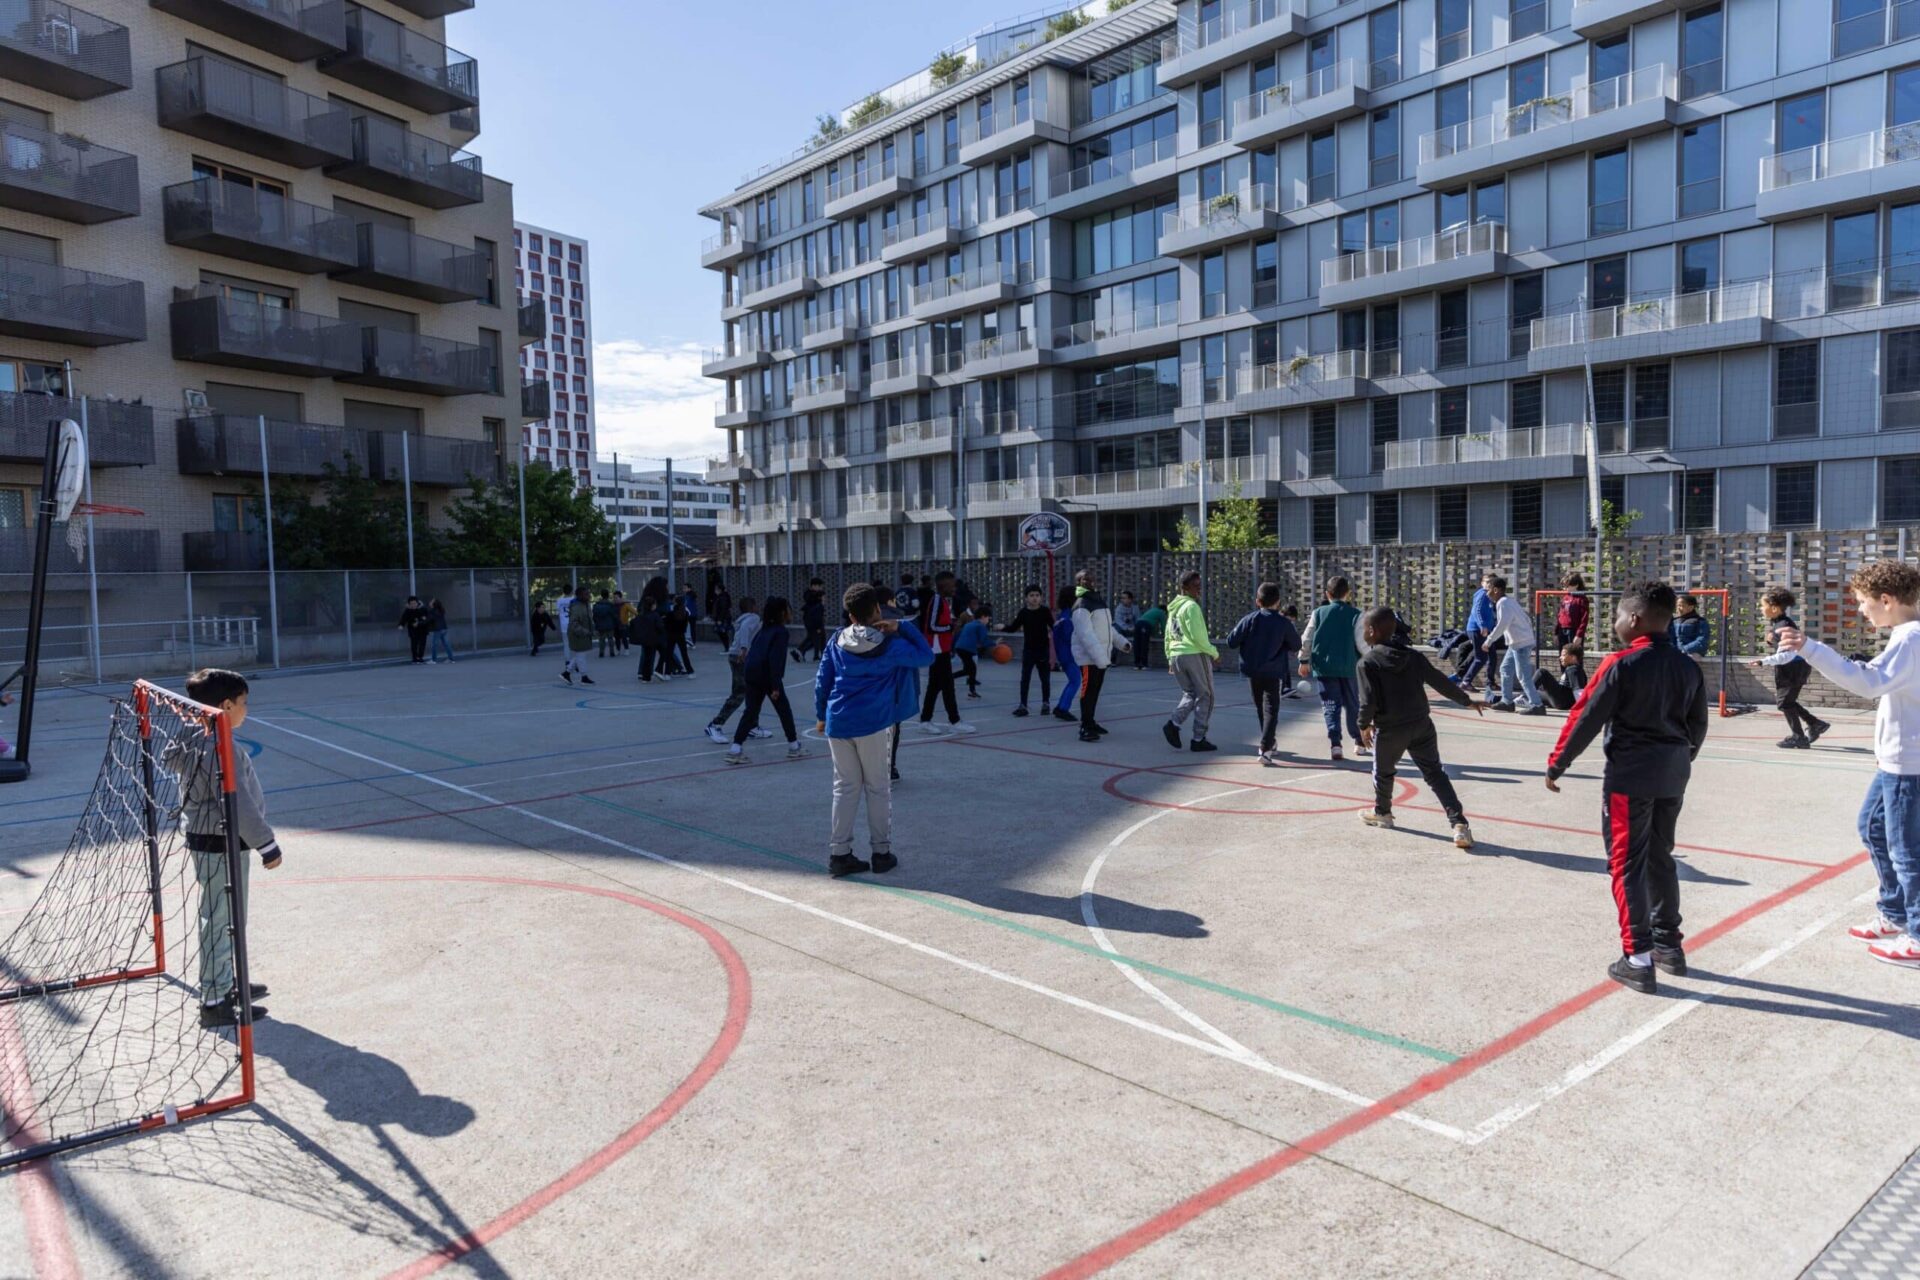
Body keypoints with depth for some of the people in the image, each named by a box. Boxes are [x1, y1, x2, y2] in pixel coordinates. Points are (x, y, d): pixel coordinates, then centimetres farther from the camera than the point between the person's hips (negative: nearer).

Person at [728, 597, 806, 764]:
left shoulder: (766, 629, 16)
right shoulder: (781, 631, -9)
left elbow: (753, 651, 18)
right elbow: (775, 659, -17)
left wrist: (744, 674, 22)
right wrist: (775, 686, -19)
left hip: (751, 673, 7)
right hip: (766, 676, -7)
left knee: (751, 711, 9)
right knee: (784, 710, 9)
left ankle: (736, 749, 1)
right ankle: (794, 747, 19)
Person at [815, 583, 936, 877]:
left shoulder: (837, 640, 5)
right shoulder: (891, 644, -5)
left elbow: (822, 680, 8)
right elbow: (927, 656, 6)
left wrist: (821, 715, 19)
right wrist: (902, 627, 1)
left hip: (838, 723, 3)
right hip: (873, 724, -3)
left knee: (845, 788, 10)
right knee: (878, 789, 8)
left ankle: (839, 854, 9)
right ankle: (881, 853, 13)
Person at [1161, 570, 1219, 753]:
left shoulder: (1173, 607, 14)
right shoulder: (1191, 606, -12)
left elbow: (1168, 635, 18)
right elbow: (1197, 636, -17)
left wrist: (1170, 658, 22)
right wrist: (1214, 653, -8)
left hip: (1176, 655, 8)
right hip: (1195, 655, -8)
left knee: (1189, 694, 18)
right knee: (1204, 696, 4)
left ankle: (1173, 724, -6)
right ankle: (1198, 739, 3)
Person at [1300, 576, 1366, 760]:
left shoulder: (1318, 613, -1)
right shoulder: (1354, 615, -4)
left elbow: (1307, 639, 2)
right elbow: (1362, 643, -6)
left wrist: (1304, 660, 14)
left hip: (1324, 667, 0)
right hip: (1348, 667, 0)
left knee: (1331, 705, -1)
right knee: (1353, 704, 17)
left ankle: (1335, 743, -18)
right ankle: (1359, 741, 29)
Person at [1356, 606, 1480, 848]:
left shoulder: (1368, 662, -11)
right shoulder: (1414, 655, 5)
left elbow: (1369, 700, -16)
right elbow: (1441, 683, 9)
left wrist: (1364, 724, 0)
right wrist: (1467, 700, 23)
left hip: (1390, 730, -4)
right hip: (1421, 725, 4)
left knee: (1383, 771, 20)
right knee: (1435, 773, 7)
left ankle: (1382, 812, 41)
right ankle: (1459, 823, -5)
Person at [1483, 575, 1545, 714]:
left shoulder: (1503, 603, -14)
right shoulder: (1510, 601, 16)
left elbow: (1502, 624, -25)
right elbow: (1527, 619, 20)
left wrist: (1489, 640, -20)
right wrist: (1527, 632, 24)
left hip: (1521, 643, -10)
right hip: (1516, 642, 10)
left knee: (1523, 676, -10)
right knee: (1505, 669, 16)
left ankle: (1536, 706, -10)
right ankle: (1507, 701, 21)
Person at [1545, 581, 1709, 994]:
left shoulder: (1621, 664, -14)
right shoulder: (1688, 667, 5)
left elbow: (1586, 719, -14)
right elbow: (1698, 724, 13)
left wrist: (1557, 764, -4)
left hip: (1630, 776, -7)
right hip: (1673, 776, 7)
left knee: (1628, 864, 0)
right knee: (1661, 858, 21)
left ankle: (1638, 959, 1)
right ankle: (1669, 944, 30)